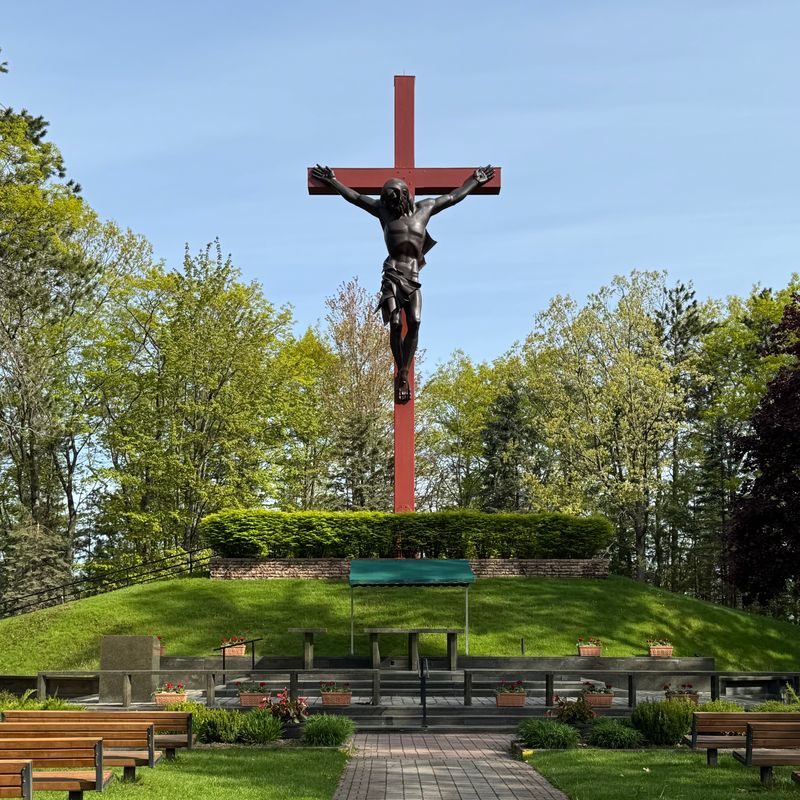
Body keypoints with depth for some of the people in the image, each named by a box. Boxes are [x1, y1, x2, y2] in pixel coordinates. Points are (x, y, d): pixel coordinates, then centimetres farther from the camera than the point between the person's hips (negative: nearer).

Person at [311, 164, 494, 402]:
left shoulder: (424, 208, 16)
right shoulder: (384, 211, 14)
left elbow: (453, 197, 27)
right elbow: (353, 196, 22)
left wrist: (475, 180, 33)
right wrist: (332, 181, 25)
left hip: (413, 277, 1)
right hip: (392, 275, -1)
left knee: (414, 324, -16)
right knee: (396, 324, -15)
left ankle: (404, 375, -11)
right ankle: (401, 375, -3)